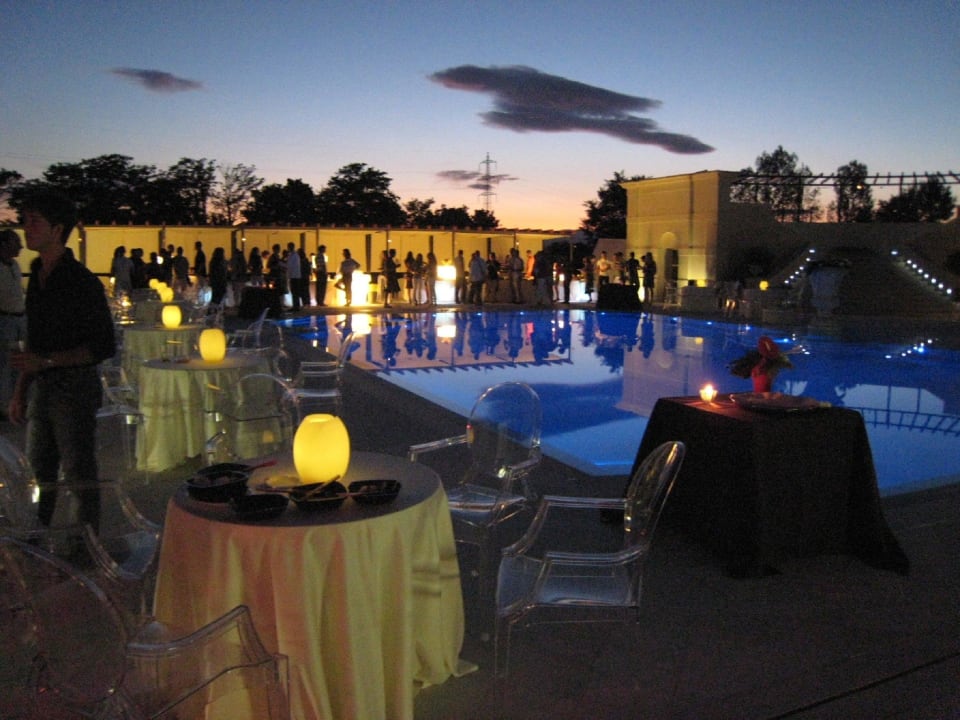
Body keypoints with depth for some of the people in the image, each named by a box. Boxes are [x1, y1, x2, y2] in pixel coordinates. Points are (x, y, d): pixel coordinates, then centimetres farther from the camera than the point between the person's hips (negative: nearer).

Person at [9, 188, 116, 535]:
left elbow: (104, 347, -14)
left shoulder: (82, 282, -13)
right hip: (41, 389, 8)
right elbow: (35, 342, 16)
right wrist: (20, 391, 13)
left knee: (79, 476, 1)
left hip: (74, 388, -8)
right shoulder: (37, 276, 10)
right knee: (39, 474, 16)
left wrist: (45, 361, -20)